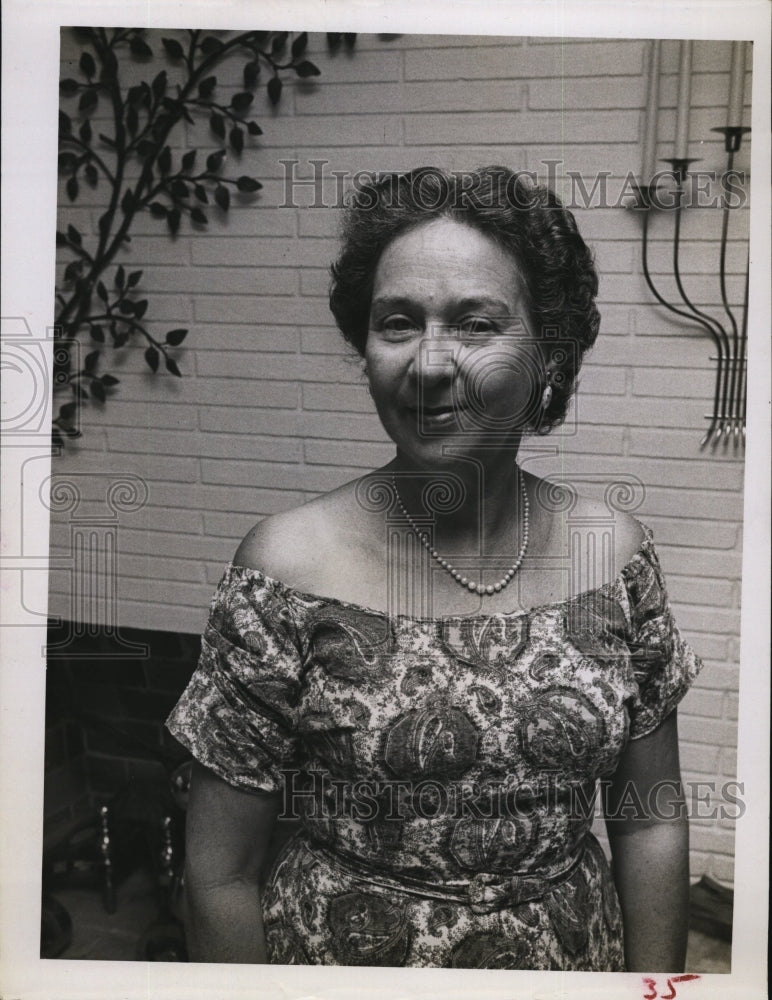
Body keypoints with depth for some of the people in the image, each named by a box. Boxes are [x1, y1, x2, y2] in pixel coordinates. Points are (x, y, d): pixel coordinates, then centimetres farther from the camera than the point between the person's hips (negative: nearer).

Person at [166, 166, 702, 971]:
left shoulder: (617, 554, -9)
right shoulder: (287, 569, -19)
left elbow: (650, 824, 0)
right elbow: (220, 873, -12)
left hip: (575, 953, 3)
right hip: (343, 950, -2)